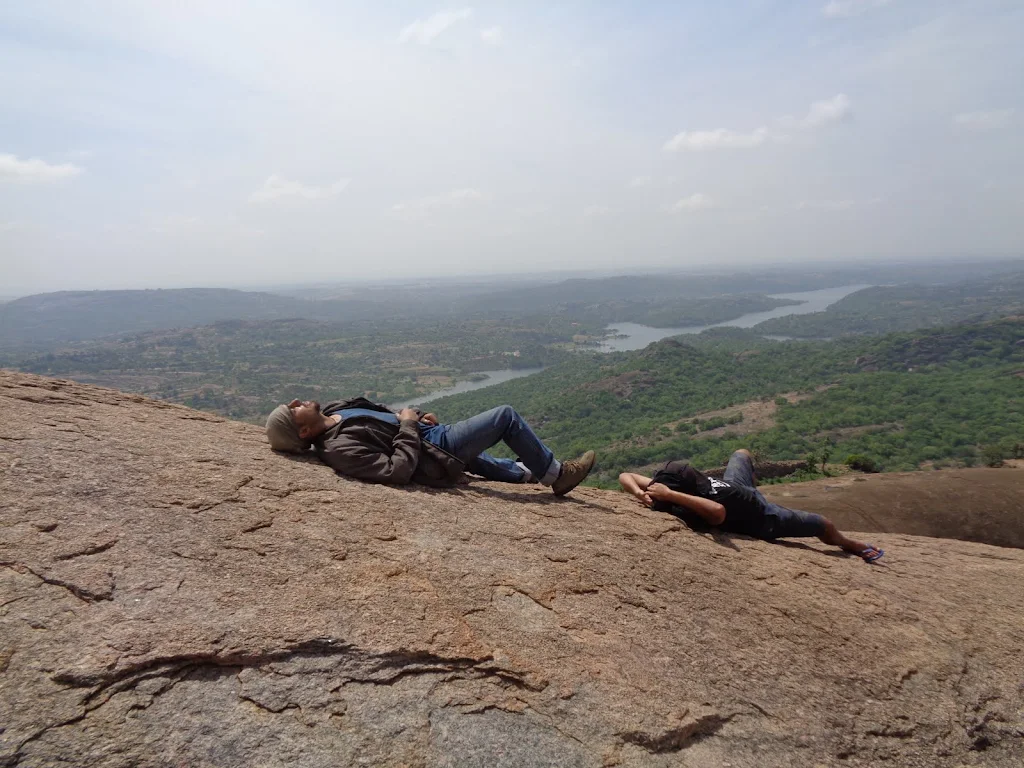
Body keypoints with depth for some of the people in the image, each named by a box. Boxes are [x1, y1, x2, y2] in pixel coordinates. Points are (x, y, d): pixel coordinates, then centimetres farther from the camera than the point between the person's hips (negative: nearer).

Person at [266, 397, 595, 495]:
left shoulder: (332, 410, 0)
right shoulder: (341, 448, -28)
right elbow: (398, 470, -32)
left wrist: (417, 415, 3)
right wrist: (409, 425, -22)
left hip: (428, 434, 9)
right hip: (437, 454, -9)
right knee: (506, 415, -5)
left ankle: (528, 472, 54)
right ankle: (555, 474, 12)